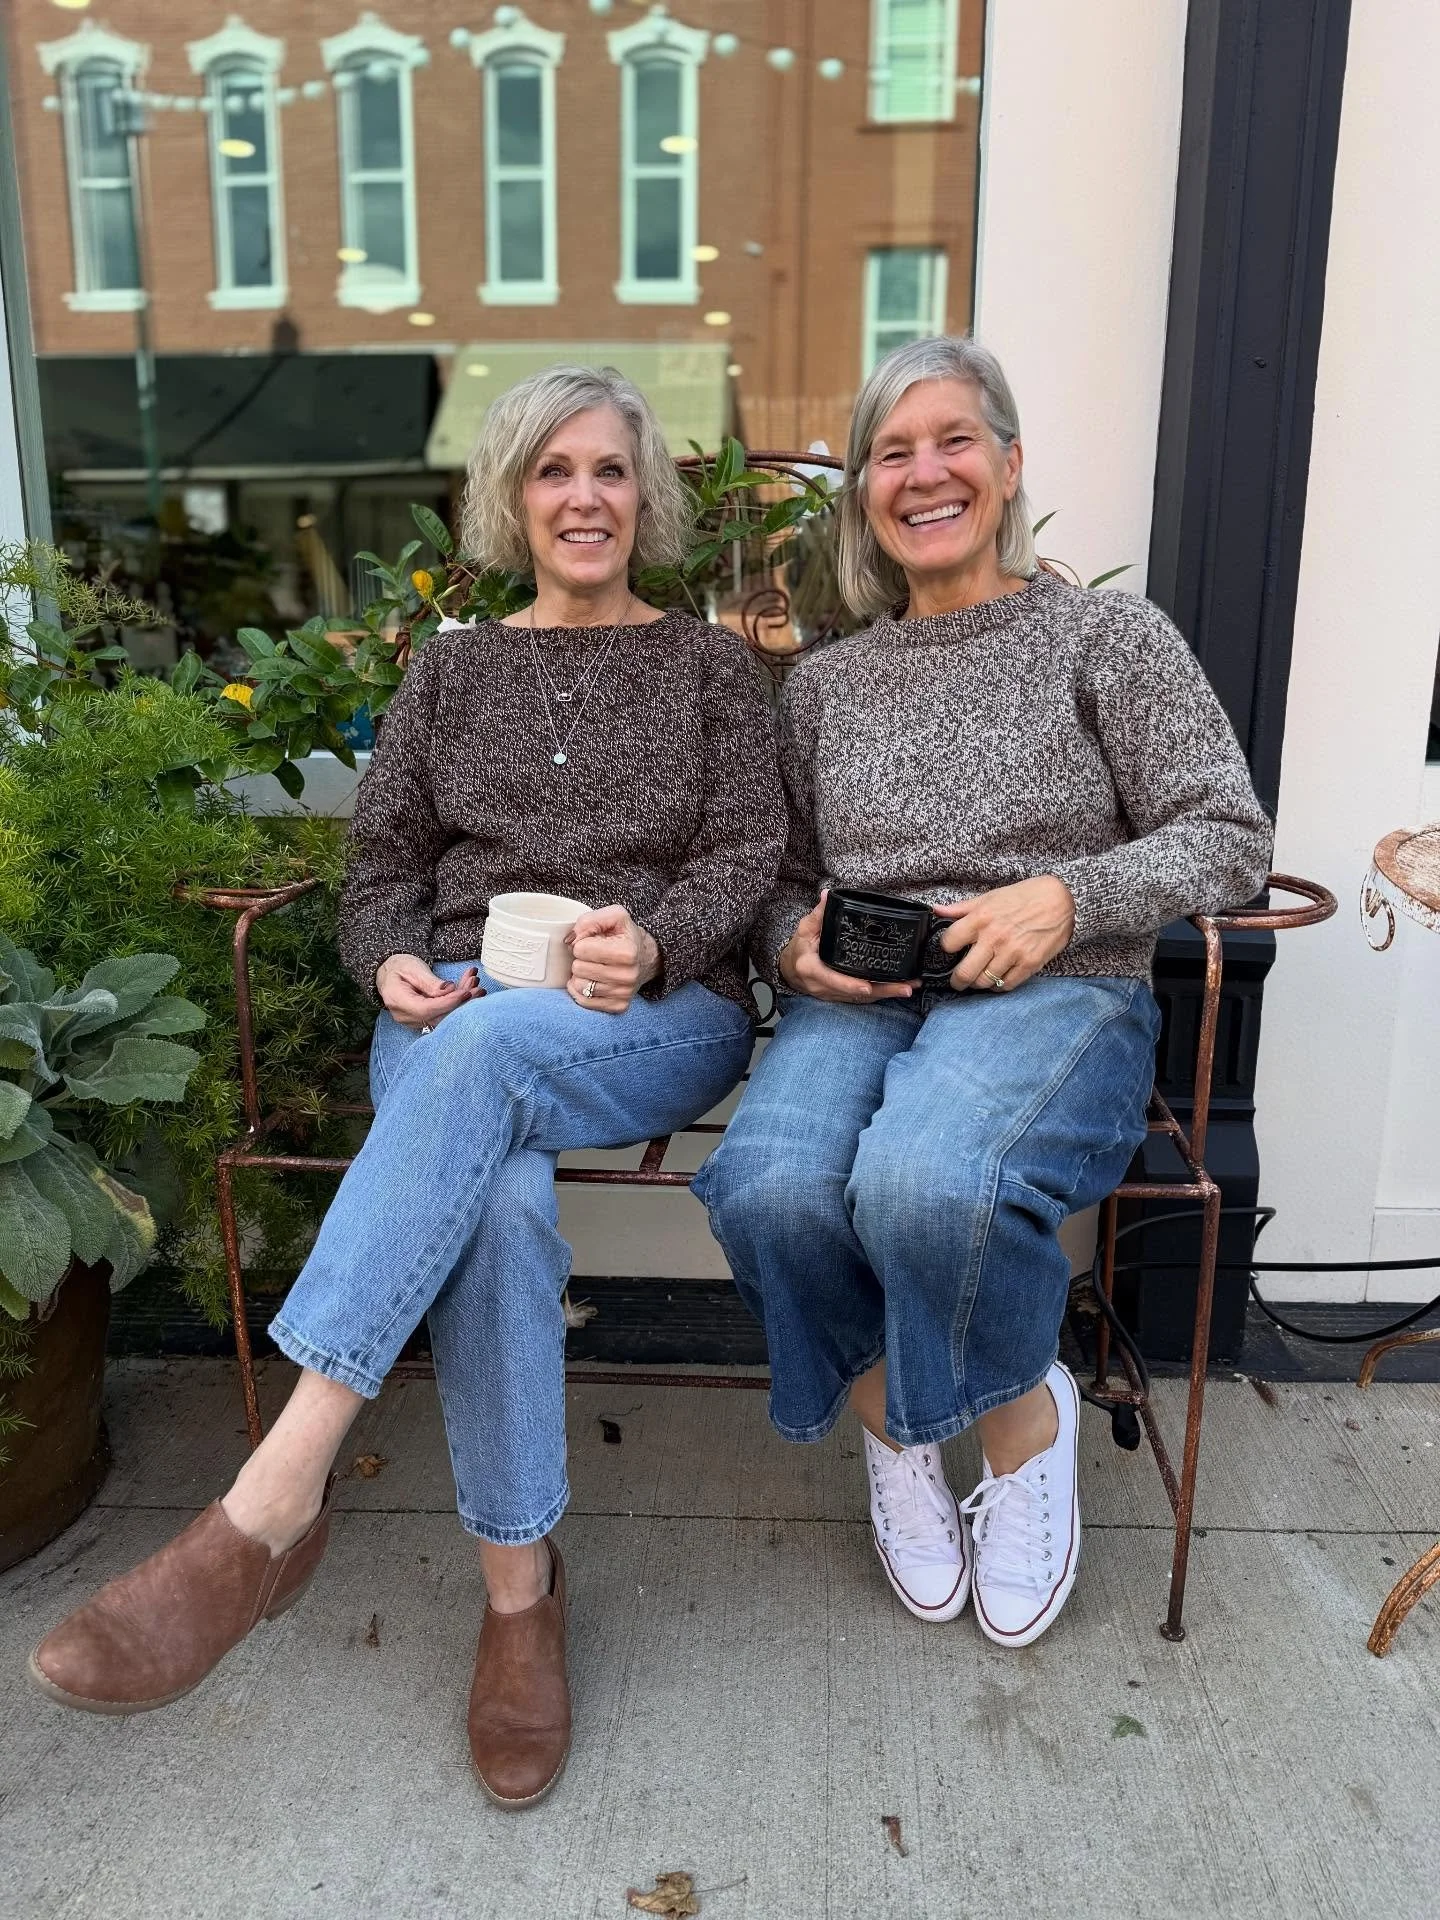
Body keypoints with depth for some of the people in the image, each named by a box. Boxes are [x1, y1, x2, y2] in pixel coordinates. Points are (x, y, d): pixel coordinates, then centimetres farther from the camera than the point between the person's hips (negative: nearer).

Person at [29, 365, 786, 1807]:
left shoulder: (706, 664, 17)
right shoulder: (451, 671, 21)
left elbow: (748, 853, 5)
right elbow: (379, 866, 15)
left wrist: (649, 944, -16)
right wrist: (397, 965, -8)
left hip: (665, 1016, -1)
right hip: (455, 1015, 2)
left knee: (481, 1055, -38)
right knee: (496, 1198, -35)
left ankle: (271, 1506, -36)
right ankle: (518, 1591, -22)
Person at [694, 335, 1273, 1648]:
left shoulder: (1108, 635, 8)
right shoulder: (826, 684, 19)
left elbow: (1230, 837, 3)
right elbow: (785, 883, 23)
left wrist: (1066, 899, -13)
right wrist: (795, 944, -1)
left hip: (1055, 1000, -3)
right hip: (854, 1003, 4)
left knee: (922, 1183, -36)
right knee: (769, 1190, -29)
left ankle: (1024, 1417, 0)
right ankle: (891, 1425, 4)